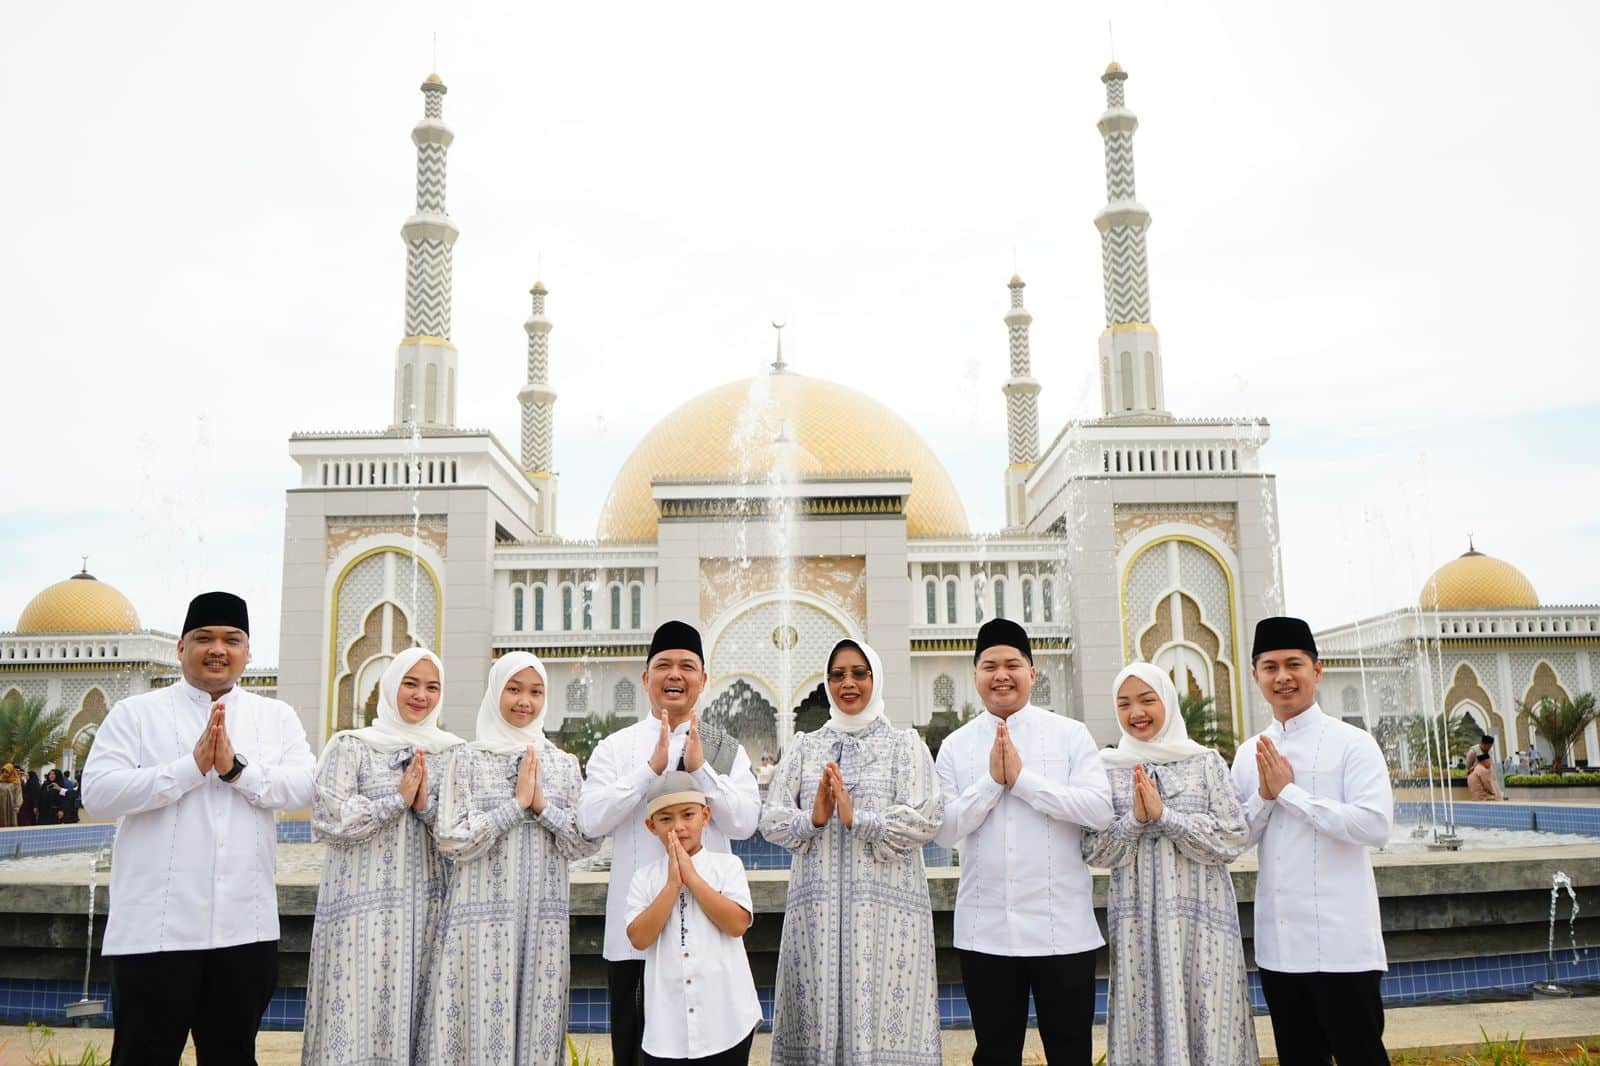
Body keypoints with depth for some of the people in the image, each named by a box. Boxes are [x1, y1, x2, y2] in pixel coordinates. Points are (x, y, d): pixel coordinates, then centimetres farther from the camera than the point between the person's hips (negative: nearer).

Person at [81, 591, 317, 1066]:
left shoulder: (276, 716, 8)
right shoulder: (135, 713, 2)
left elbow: (304, 788, -4)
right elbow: (97, 793, -10)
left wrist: (237, 768, -17)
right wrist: (191, 765, -17)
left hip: (246, 926, 3)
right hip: (156, 926, -2)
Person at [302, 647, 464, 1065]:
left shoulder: (452, 752, 11)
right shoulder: (351, 746, 3)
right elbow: (327, 819, -9)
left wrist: (427, 804, -10)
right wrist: (399, 799, -8)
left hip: (429, 907, 3)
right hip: (364, 906, -2)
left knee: (425, 1023, 3)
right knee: (360, 1015, -3)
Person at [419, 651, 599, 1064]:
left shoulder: (564, 764, 8)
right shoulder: (468, 759, 1)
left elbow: (587, 844, 3)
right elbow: (452, 842, -8)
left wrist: (543, 805, -9)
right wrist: (517, 803, -11)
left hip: (543, 919, 2)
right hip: (482, 917, -2)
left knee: (537, 1026, 5)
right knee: (481, 1020, -1)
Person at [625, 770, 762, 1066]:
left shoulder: (727, 865, -1)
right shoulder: (643, 877, 2)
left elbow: (737, 924, -14)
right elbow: (639, 939, -9)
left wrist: (691, 876, -14)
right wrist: (672, 884, -14)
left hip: (726, 1019, -1)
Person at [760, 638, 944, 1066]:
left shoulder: (905, 744, 6)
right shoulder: (803, 746, 13)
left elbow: (925, 820, -6)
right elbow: (771, 819, 6)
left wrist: (856, 819, -15)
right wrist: (812, 819, -13)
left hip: (885, 904, -2)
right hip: (817, 904, 2)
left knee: (883, 1014, -4)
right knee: (818, 1016, 1)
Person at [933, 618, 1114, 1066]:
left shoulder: (1071, 734, -1)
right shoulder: (955, 746, 3)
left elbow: (1100, 810, -12)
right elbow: (944, 830, -3)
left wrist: (1022, 778, -15)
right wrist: (991, 779, -13)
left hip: (1062, 927, -1)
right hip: (985, 930, 2)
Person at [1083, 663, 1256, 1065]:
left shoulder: (1206, 762, 3)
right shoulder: (1107, 768, 5)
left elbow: (1234, 838, -5)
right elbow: (1094, 851, 1)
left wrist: (1165, 815, -13)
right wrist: (1134, 819, -14)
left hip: (1202, 916, 0)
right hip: (1137, 920, 1)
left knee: (1207, 1017, 2)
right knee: (1145, 1020, 2)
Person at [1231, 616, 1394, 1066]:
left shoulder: (1352, 743, -7)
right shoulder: (1250, 752, 9)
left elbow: (1376, 825, -18)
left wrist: (1289, 791, -15)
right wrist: (1264, 795, -9)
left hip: (1341, 943, -5)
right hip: (1277, 943, 6)